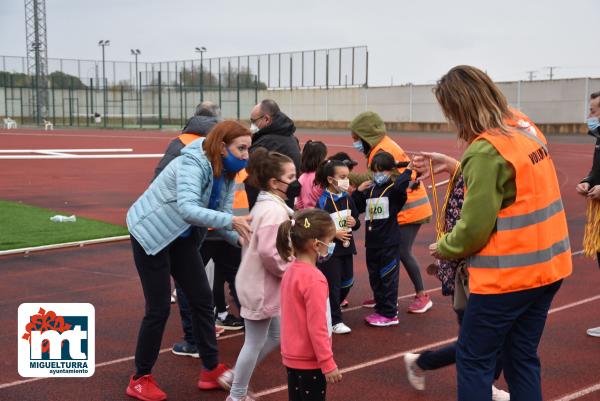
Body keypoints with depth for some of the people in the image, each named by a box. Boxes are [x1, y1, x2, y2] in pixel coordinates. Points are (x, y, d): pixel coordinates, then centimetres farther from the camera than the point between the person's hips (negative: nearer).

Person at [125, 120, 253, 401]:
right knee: (159, 308, -4)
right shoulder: (193, 164, -28)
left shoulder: (226, 174, -3)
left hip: (182, 238, 8)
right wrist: (232, 221, -50)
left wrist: (239, 236, -24)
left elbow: (223, 215, -5)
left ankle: (211, 370, 18)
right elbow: (187, 209, -43)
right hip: (151, 234, -8)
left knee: (202, 299, 6)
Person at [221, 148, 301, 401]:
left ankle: (234, 377, 31)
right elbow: (269, 252, -32)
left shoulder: (265, 204, 10)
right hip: (260, 287, -10)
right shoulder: (274, 210, -23)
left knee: (274, 335, 21)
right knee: (255, 342, 5)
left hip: (258, 283, 10)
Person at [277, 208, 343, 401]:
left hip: (292, 356, 8)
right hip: (309, 360, -8)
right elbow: (317, 327, -23)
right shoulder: (314, 279, -23)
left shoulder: (290, 272, 3)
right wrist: (328, 363, -17)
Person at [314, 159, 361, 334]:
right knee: (333, 285, 0)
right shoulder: (323, 201, -15)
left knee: (347, 283, 14)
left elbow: (356, 220, 15)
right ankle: (335, 321, 11)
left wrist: (355, 223, -6)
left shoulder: (348, 198, 5)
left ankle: (330, 310, 35)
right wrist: (334, 233, -21)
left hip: (346, 247, 7)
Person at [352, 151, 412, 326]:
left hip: (389, 242, -7)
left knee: (388, 277, -1)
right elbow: (355, 208, 14)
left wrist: (408, 171, -18)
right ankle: (380, 309, 26)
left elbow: (399, 186, -32)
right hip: (372, 241, 7)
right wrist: (358, 191, 2)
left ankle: (389, 314, 6)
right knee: (374, 277, 14)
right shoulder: (370, 190, 12)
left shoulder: (394, 190, -7)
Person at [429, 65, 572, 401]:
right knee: (522, 358, 17)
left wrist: (444, 248, 0)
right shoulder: (526, 127, 4)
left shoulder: (486, 150, -20)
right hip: (548, 265, 8)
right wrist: (460, 167, 12)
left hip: (508, 275, -8)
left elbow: (474, 229, -17)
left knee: (473, 361, 6)